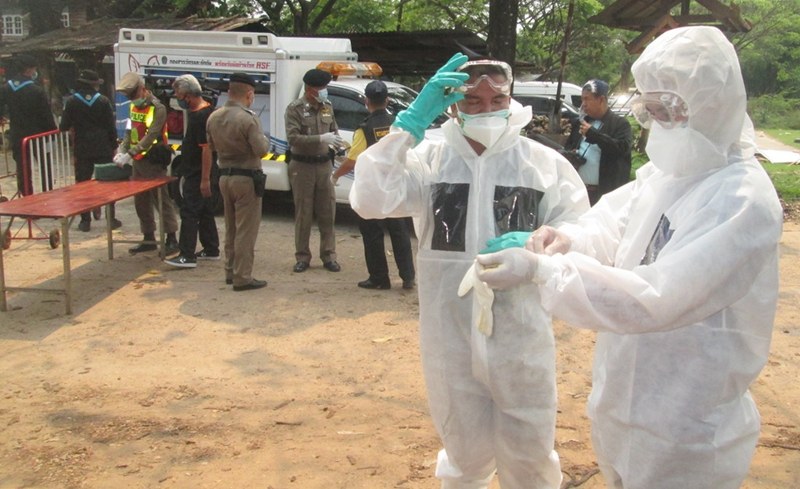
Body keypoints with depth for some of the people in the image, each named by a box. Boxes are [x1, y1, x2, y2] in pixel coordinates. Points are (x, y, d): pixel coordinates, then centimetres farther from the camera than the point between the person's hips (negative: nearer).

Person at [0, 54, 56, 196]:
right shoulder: (37, 91, -17)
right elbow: (46, 115, -14)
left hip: (17, 137, 4)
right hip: (37, 136, -4)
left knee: (22, 171, 11)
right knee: (45, 168, 10)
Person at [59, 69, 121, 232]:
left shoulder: (71, 102, -3)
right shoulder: (103, 101, -4)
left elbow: (64, 126, -2)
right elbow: (111, 126, -2)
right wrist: (114, 146, 8)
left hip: (82, 150, 0)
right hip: (103, 149, 0)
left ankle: (85, 220, 7)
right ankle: (111, 218, 10)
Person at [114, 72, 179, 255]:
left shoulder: (157, 108, -14)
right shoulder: (134, 106, 12)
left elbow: (150, 137, -22)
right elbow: (130, 132, 16)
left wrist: (129, 154, -27)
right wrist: (122, 150, 2)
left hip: (153, 162, -8)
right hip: (137, 162, 8)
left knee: (162, 200, -4)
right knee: (141, 202, 12)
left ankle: (172, 239, 3)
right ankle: (149, 239, 22)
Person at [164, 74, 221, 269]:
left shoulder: (201, 116, -21)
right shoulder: (205, 110, 11)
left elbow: (207, 149, -25)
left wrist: (205, 179, -25)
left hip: (198, 174, -10)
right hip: (196, 173, 10)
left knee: (189, 212, -8)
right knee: (205, 211, 16)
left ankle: (187, 256, -7)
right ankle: (211, 250, 24)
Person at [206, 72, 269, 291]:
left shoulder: (214, 118, 4)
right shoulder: (248, 119, -19)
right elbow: (261, 150, -19)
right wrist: (263, 138, 0)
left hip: (225, 177, 7)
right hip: (246, 179, -7)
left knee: (230, 228, 18)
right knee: (246, 231, -1)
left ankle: (230, 271, 26)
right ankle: (242, 277, 1)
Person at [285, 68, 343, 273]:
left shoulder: (327, 106, 8)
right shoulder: (295, 109, -8)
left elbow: (334, 129, 19)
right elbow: (293, 137, -17)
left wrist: (335, 140, -4)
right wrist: (320, 139, -25)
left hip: (324, 164, 4)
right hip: (302, 166, -4)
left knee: (328, 213, 5)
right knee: (303, 214, 3)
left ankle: (329, 256, 13)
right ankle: (302, 257, 12)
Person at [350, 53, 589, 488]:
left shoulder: (545, 163, -1)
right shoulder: (429, 158, 0)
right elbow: (370, 201, -15)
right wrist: (412, 121, -17)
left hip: (521, 337, 0)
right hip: (450, 337, 1)